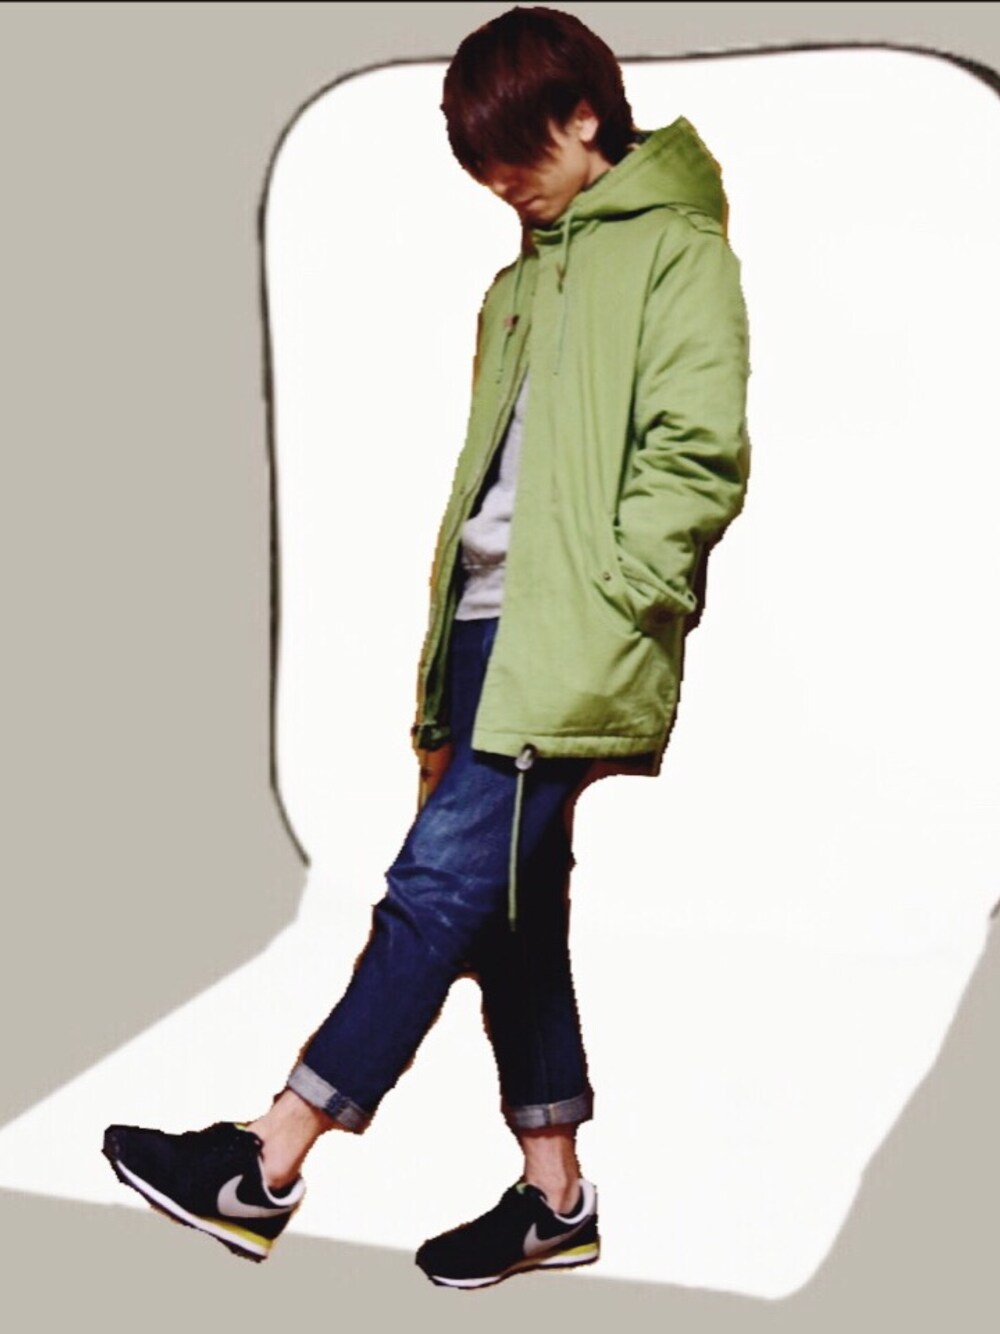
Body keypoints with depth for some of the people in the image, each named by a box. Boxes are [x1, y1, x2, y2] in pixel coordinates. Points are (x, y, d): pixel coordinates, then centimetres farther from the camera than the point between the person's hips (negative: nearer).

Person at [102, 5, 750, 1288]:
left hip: (567, 650, -9)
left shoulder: (674, 252, 0)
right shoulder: (520, 284, 25)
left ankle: (264, 1169, -9)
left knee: (439, 887, -12)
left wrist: (598, 601, -16)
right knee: (513, 915, 9)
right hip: (489, 631, 9)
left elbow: (699, 454, -11)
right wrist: (438, 695, 18)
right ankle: (553, 1195, 18)